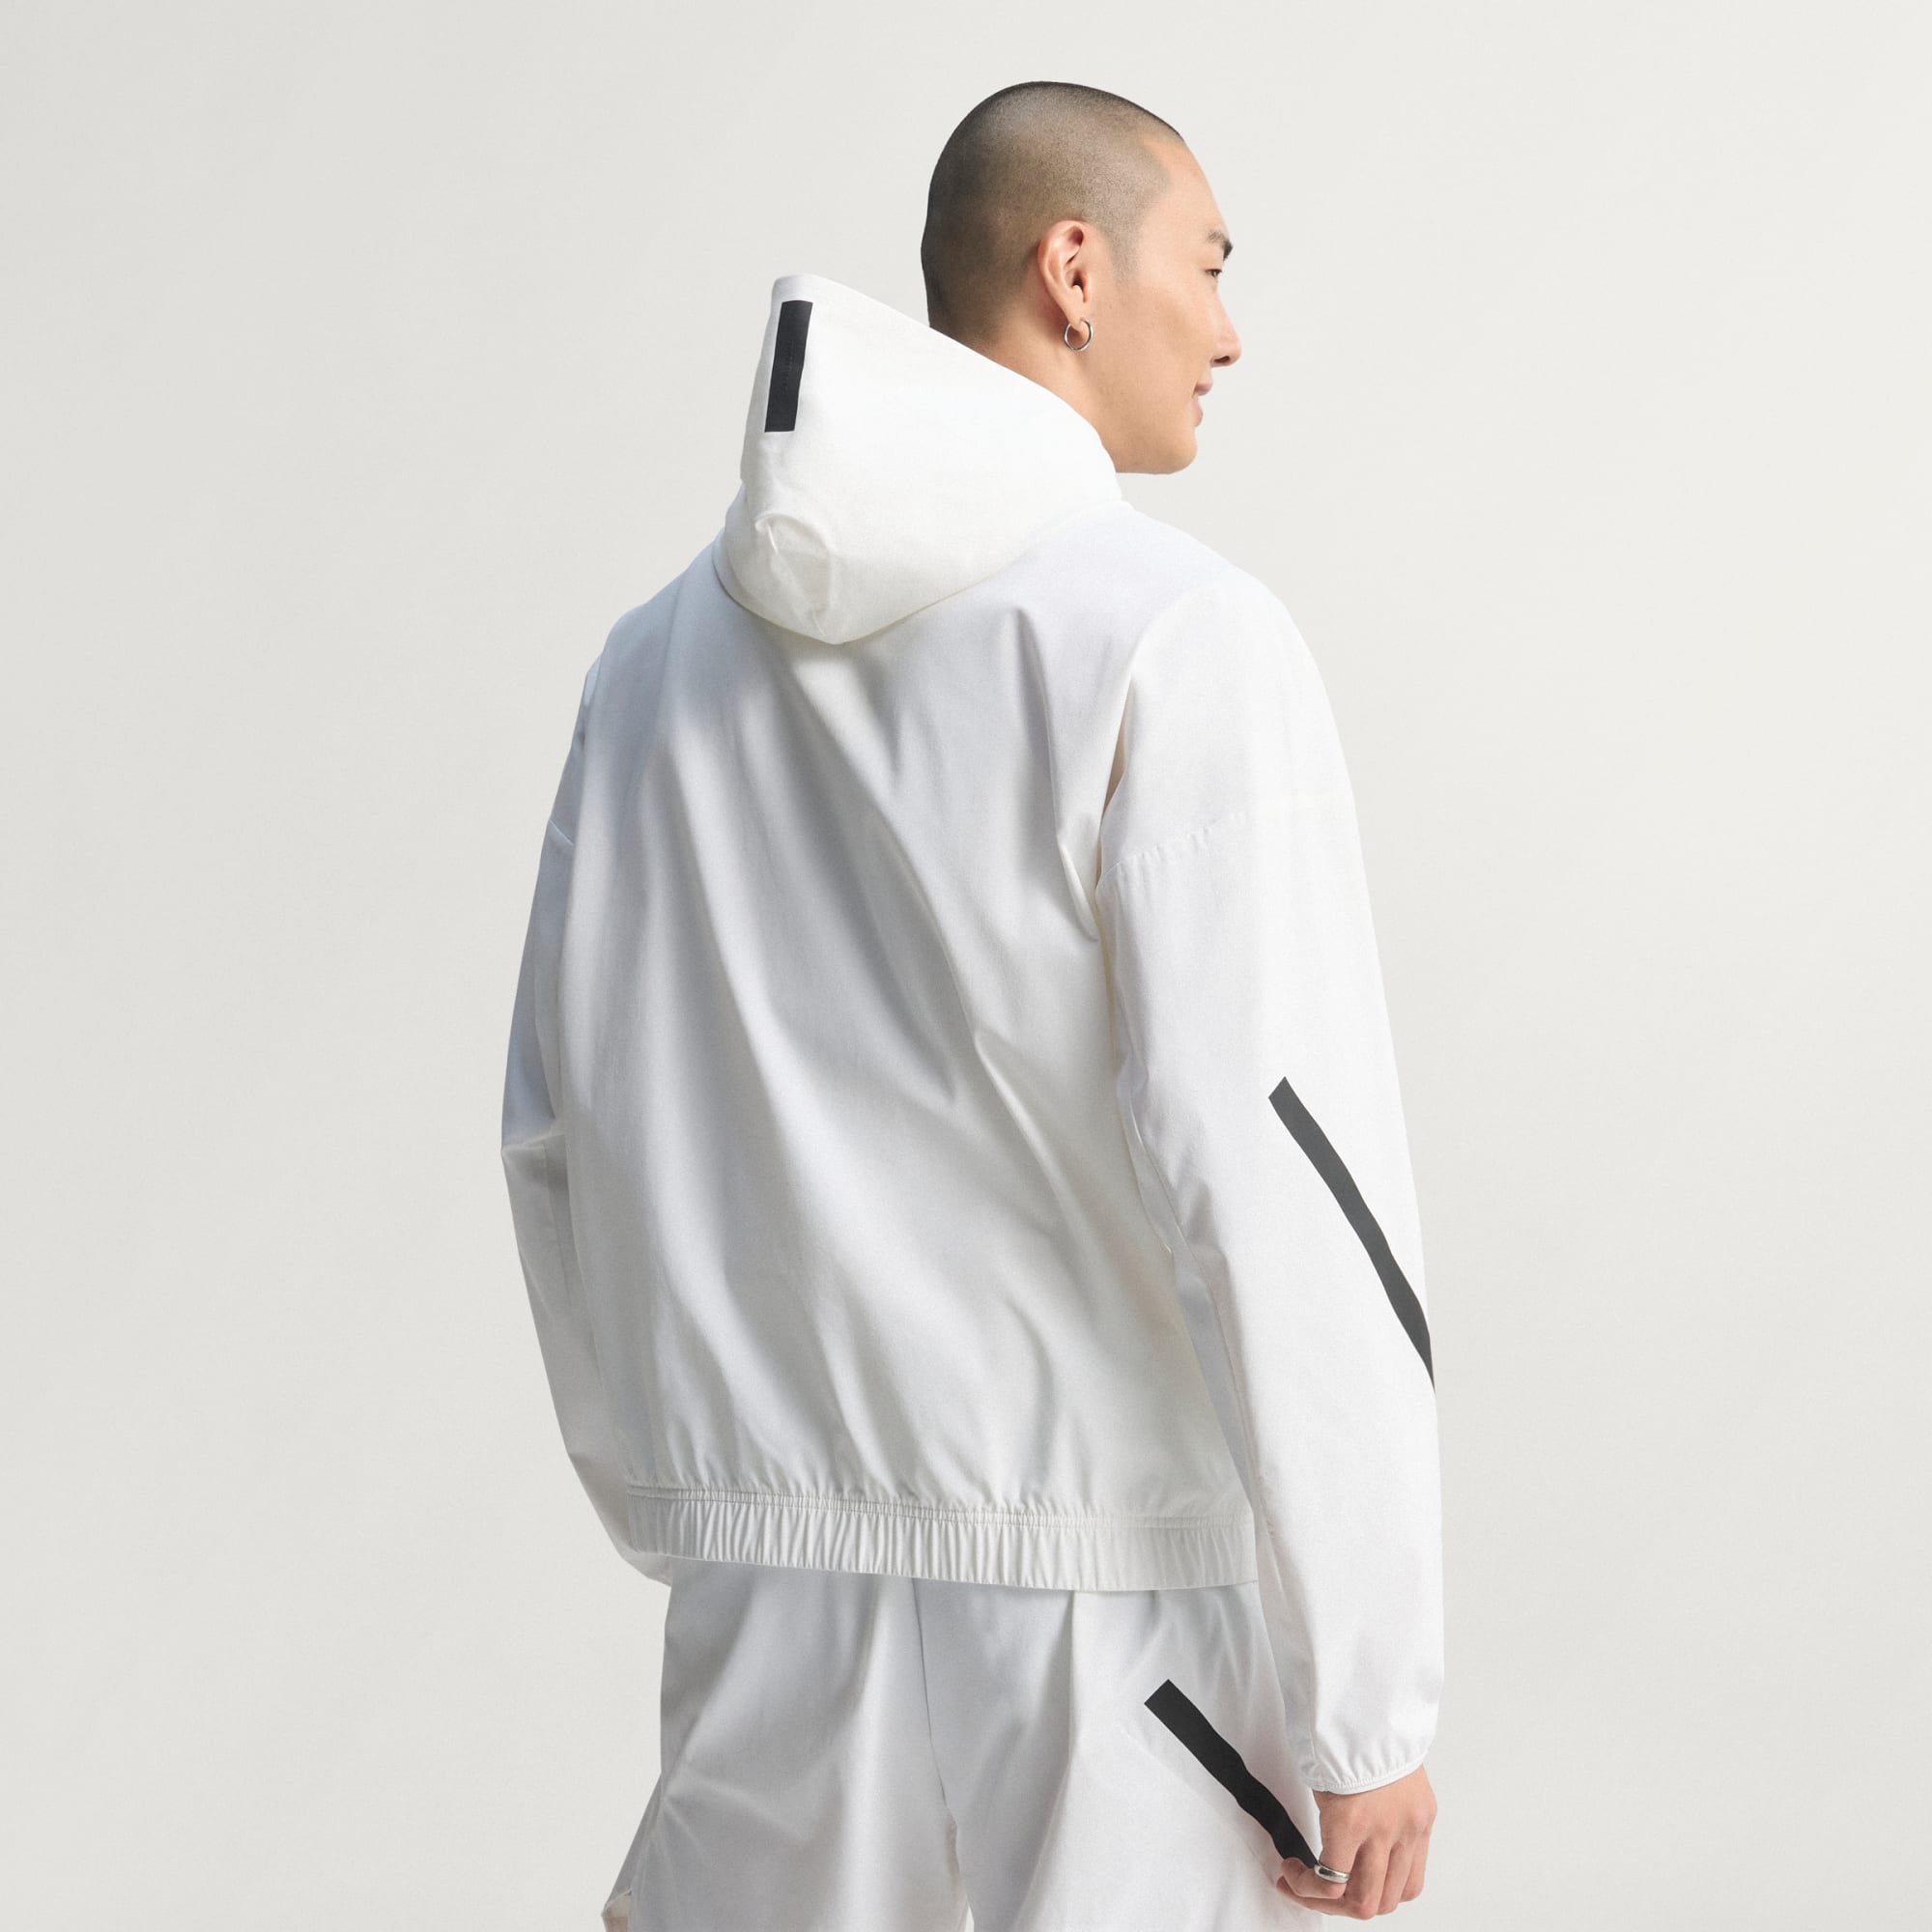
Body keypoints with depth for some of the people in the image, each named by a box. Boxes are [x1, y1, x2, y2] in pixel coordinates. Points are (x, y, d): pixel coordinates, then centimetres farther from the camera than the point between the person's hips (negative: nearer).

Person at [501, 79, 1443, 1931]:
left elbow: (568, 1133, 12)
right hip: (1123, 1633, -5)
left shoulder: (668, 651, 7)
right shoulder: (1176, 636, -13)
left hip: (790, 1621, 5)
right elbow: (1279, 1183, -19)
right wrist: (1365, 1702, -13)